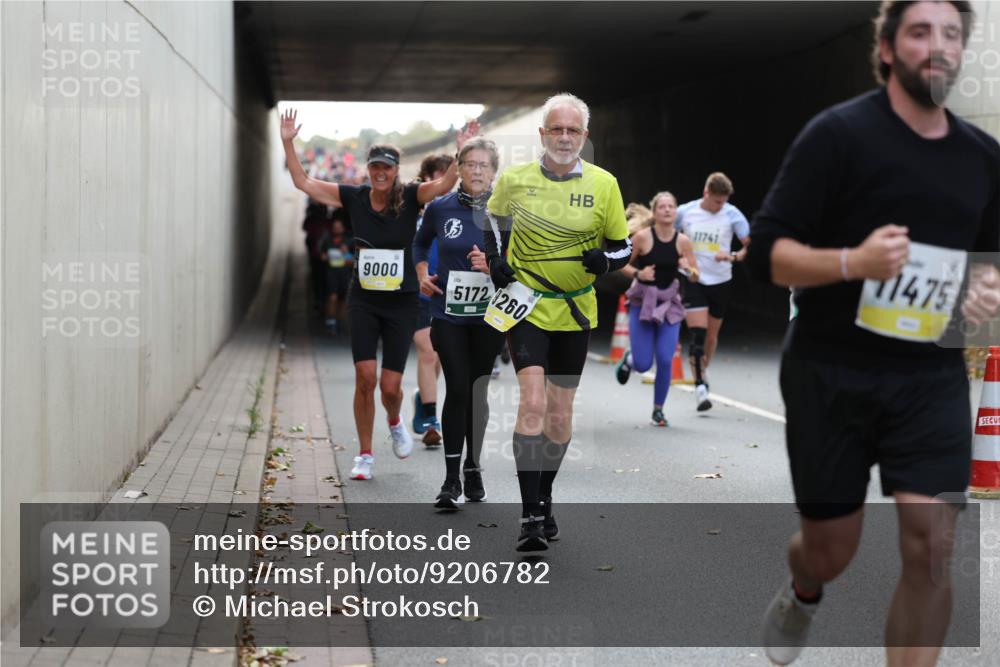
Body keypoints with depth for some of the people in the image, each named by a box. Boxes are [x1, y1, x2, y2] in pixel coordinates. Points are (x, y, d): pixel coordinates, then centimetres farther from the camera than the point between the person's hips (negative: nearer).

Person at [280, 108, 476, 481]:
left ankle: (395, 423, 35)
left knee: (390, 385, -1)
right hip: (363, 300, 1)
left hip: (401, 303, -1)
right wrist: (288, 142, -7)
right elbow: (303, 182, 2)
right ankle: (365, 456, 8)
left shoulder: (410, 198, -5)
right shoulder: (354, 198, 0)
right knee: (365, 378, -8)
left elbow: (445, 184, -23)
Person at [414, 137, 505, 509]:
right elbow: (420, 243, 20)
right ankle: (451, 479, -5)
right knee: (457, 390, -8)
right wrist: (423, 275, 5)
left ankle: (472, 468, 25)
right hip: (448, 314, 0)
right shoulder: (440, 208, 1)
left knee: (477, 392, 8)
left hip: (488, 315, 0)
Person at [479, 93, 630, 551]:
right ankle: (530, 516, -15)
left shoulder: (604, 185, -4)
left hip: (575, 310, 2)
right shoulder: (514, 180, -4)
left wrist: (605, 260, -17)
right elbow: (495, 217, 18)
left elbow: (623, 247, 4)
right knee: (532, 402, -17)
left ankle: (545, 500, 30)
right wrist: (495, 258, 3)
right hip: (525, 303, -2)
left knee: (560, 414, 9)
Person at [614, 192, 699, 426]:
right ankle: (629, 359, 34)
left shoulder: (683, 241, -4)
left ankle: (658, 410, 11)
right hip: (642, 302, -2)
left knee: (665, 361, -8)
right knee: (643, 365, -4)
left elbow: (696, 277, 3)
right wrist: (638, 274, -18)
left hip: (669, 304, 2)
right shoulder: (642, 236, -10)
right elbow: (622, 264, 1)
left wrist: (688, 269, -19)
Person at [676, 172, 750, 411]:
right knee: (697, 333, -14)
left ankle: (702, 371, 38)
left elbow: (750, 245, -7)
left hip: (721, 282, 1)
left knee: (712, 335, 12)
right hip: (693, 281, -1)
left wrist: (734, 256, -25)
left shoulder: (731, 214, -6)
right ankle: (700, 386, -12)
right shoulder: (685, 212, -4)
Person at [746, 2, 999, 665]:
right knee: (829, 552, 10)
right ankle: (803, 593, 48)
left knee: (931, 550, -11)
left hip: (931, 378, 3)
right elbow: (767, 250, -12)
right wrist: (853, 261, -29)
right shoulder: (839, 132, -8)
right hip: (830, 374, -3)